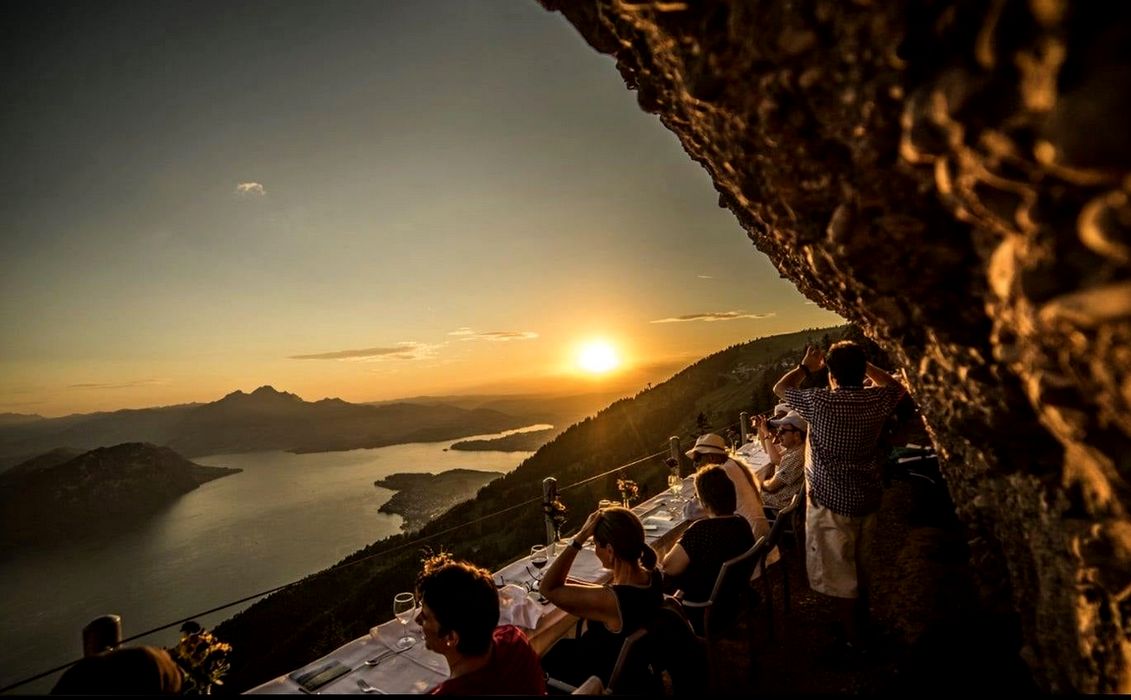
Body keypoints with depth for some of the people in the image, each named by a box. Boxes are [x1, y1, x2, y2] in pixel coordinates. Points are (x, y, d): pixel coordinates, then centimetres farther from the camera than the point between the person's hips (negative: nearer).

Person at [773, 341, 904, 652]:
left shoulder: (820, 401, -21)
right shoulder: (876, 400, -7)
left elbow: (780, 388, -3)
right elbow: (896, 386, 17)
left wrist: (805, 367, 11)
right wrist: (862, 363, 14)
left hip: (831, 502, -6)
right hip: (868, 498, 6)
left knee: (840, 575, 9)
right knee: (857, 564, 26)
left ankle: (853, 642, 23)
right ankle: (861, 621, 44)